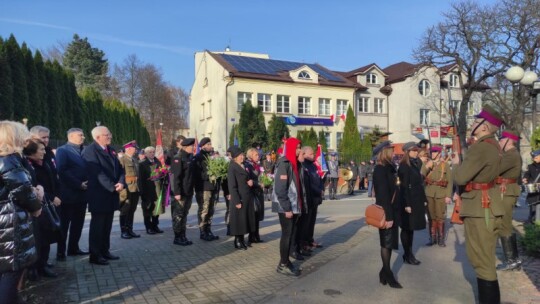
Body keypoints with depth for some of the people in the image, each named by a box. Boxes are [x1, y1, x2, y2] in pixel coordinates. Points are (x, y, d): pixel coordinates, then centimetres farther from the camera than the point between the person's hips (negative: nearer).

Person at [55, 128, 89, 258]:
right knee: (64, 223, 4)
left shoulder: (83, 151, 15)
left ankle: (73, 248, 22)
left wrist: (87, 182, -3)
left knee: (78, 223, 11)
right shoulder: (62, 150, -5)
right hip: (68, 193, -6)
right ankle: (61, 250, 13)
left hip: (82, 192, 6)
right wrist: (78, 184, -18)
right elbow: (62, 171, -16)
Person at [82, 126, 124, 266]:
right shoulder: (90, 151, -13)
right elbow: (97, 173, -21)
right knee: (97, 225, 2)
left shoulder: (111, 150, 13)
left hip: (111, 194, 8)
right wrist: (113, 187, -20)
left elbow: (119, 168, 10)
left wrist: (121, 182, -8)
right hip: (99, 195, -7)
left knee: (107, 225, 14)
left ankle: (105, 251, 25)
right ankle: (95, 255, 12)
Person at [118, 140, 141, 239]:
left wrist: (138, 186, 13)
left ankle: (130, 230, 20)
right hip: (126, 189, -7)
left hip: (135, 189, 7)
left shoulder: (135, 159, 14)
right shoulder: (122, 159, -8)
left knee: (132, 210, 12)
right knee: (125, 211, 2)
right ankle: (123, 231, 11)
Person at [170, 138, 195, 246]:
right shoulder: (178, 158, -13)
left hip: (188, 192, 8)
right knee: (178, 215, 1)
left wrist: (191, 191, 16)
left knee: (184, 214, 15)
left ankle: (183, 236, 24)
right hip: (181, 193, -8)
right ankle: (177, 238, 11)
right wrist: (177, 192, -21)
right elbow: (176, 176, -18)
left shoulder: (189, 157, 13)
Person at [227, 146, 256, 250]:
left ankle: (242, 239, 25)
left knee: (245, 219, 12)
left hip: (248, 198, 7)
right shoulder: (232, 168, -11)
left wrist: (252, 182, -2)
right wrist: (237, 201, -18)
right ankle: (237, 241, 15)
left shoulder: (245, 166, 10)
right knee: (238, 220, 2)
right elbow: (232, 187, -14)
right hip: (239, 199, -7)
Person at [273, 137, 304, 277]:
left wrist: (298, 204, 9)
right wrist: (286, 208, -21)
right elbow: (280, 189, -19)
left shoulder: (293, 163, 13)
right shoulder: (284, 164, -15)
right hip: (285, 207, -8)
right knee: (287, 234, -2)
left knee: (292, 234, 12)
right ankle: (283, 265, 10)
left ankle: (286, 261, 23)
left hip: (293, 206, 8)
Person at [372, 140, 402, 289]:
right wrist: (388, 216, -23)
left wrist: (392, 214, 14)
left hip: (392, 211, 9)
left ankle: (385, 272, 26)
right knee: (386, 243, 2)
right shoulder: (380, 169, -17)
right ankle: (388, 275, 13)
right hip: (385, 212, -9)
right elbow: (383, 194, -22)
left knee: (389, 242, 15)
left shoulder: (388, 168, 12)